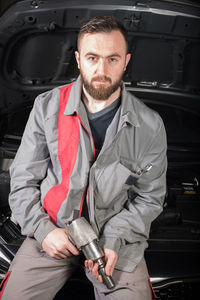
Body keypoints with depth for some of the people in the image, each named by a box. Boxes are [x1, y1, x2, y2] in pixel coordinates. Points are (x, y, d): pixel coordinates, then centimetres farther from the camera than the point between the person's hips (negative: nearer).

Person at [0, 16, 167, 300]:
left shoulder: (150, 126, -7)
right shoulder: (47, 107, -4)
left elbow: (150, 198, 0)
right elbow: (23, 180, 1)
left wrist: (113, 240, -13)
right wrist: (43, 229, -12)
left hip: (119, 236, 0)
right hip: (52, 231, 1)